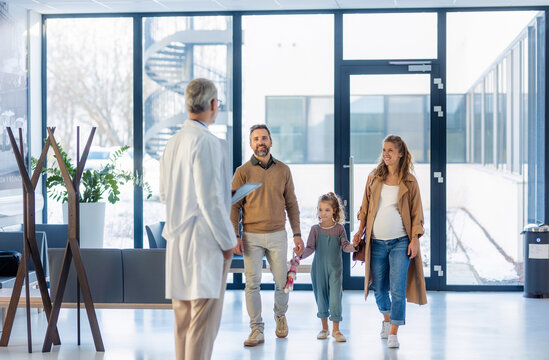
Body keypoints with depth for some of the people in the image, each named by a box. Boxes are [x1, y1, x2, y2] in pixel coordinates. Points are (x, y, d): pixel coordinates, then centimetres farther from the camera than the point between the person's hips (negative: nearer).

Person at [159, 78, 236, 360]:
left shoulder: (173, 142, 11)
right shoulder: (206, 142, -16)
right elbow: (210, 200, -19)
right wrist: (228, 242, -10)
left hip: (178, 240, 9)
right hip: (205, 241, -9)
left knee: (183, 314, 14)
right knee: (204, 318, -5)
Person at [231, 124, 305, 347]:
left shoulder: (283, 170, 6)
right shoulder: (243, 172, 0)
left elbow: (291, 204, 10)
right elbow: (234, 206, 0)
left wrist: (297, 234, 4)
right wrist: (234, 236, -9)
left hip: (277, 235, 2)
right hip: (251, 236, -2)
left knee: (282, 282, 7)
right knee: (252, 284, -3)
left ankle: (280, 315, 34)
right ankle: (257, 330, 4)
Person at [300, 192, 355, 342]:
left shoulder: (339, 228, 1)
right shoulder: (315, 229, 1)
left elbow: (344, 245, -5)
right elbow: (310, 248, -2)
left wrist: (353, 247, -26)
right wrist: (301, 254, -20)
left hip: (335, 268, -1)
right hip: (319, 268, 1)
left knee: (335, 296, -6)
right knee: (321, 297, 8)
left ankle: (336, 329, 3)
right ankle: (324, 328, 22)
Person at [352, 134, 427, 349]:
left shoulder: (409, 182, 0)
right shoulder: (374, 178, 7)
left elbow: (417, 213, 2)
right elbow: (365, 208, 14)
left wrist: (414, 240, -6)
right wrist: (360, 231, 5)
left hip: (400, 242, -3)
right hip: (376, 242, 3)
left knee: (398, 289, -9)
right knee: (379, 289, 11)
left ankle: (393, 334, -1)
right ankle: (386, 319, 39)